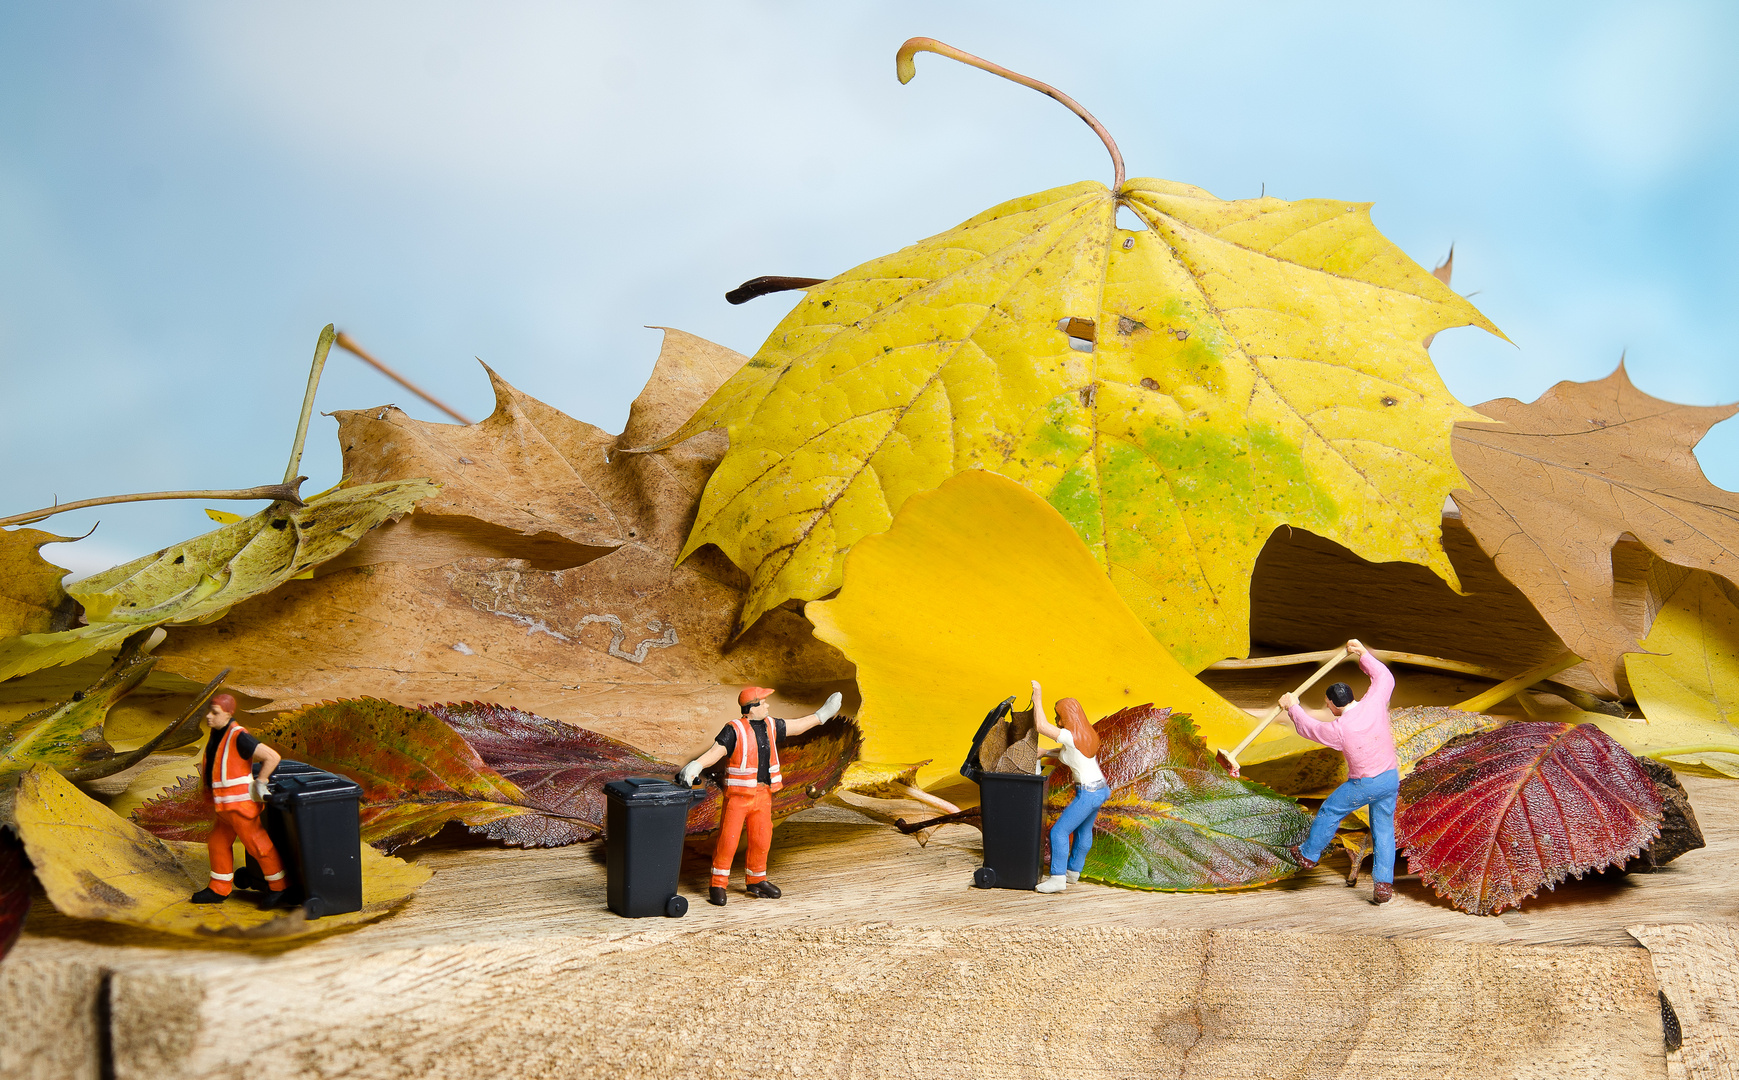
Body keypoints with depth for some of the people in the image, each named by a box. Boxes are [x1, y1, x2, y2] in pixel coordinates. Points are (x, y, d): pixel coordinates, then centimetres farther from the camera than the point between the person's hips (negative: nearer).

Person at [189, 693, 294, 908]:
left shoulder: (238, 737, -22)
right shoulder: (217, 734, 7)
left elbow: (272, 757, -25)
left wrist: (259, 783, -18)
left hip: (239, 803, -10)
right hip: (223, 805, 10)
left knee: (258, 845, 0)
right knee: (218, 843, 18)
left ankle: (280, 888, 12)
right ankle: (219, 890, 32)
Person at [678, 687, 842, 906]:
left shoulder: (770, 727, 9)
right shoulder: (734, 730, -12)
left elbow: (797, 726, 23)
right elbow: (714, 752, -20)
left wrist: (822, 714, 29)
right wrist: (694, 766, -37)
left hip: (763, 795, 6)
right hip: (738, 794, -6)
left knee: (761, 839, 10)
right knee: (728, 839, -5)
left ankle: (756, 881, 27)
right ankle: (717, 885, 4)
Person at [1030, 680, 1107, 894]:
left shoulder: (1070, 736, -22)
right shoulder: (1087, 734, 5)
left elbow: (1040, 725, -27)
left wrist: (1038, 697, -19)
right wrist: (1045, 752, 12)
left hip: (1087, 794, -9)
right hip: (1100, 788, 9)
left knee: (1059, 831, -5)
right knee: (1083, 830, 24)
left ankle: (1057, 878, -6)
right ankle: (1073, 871, 38)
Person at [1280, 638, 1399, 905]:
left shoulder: (1339, 728, -21)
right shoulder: (1374, 703, -11)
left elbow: (1308, 727, -1)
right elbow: (1384, 677, 9)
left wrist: (1293, 708, 16)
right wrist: (1363, 654, 15)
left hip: (1363, 785, -5)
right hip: (1391, 778, 5)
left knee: (1329, 813, 18)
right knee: (1383, 830, 13)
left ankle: (1308, 854, 37)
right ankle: (1384, 885, 9)